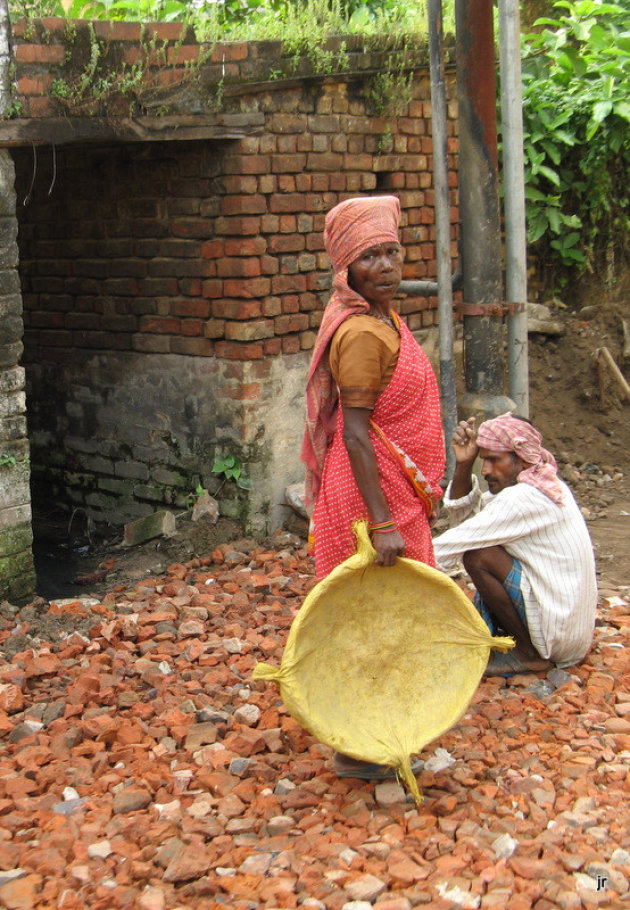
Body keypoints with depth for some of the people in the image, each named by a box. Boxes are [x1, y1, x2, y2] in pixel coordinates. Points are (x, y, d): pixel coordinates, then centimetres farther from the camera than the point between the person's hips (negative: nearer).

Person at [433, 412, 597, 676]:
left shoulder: (526, 498, -22)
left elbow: (463, 539, -21)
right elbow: (465, 514, 8)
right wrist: (463, 464, -5)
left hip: (563, 634, -10)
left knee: (478, 556, -19)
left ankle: (529, 654, -7)